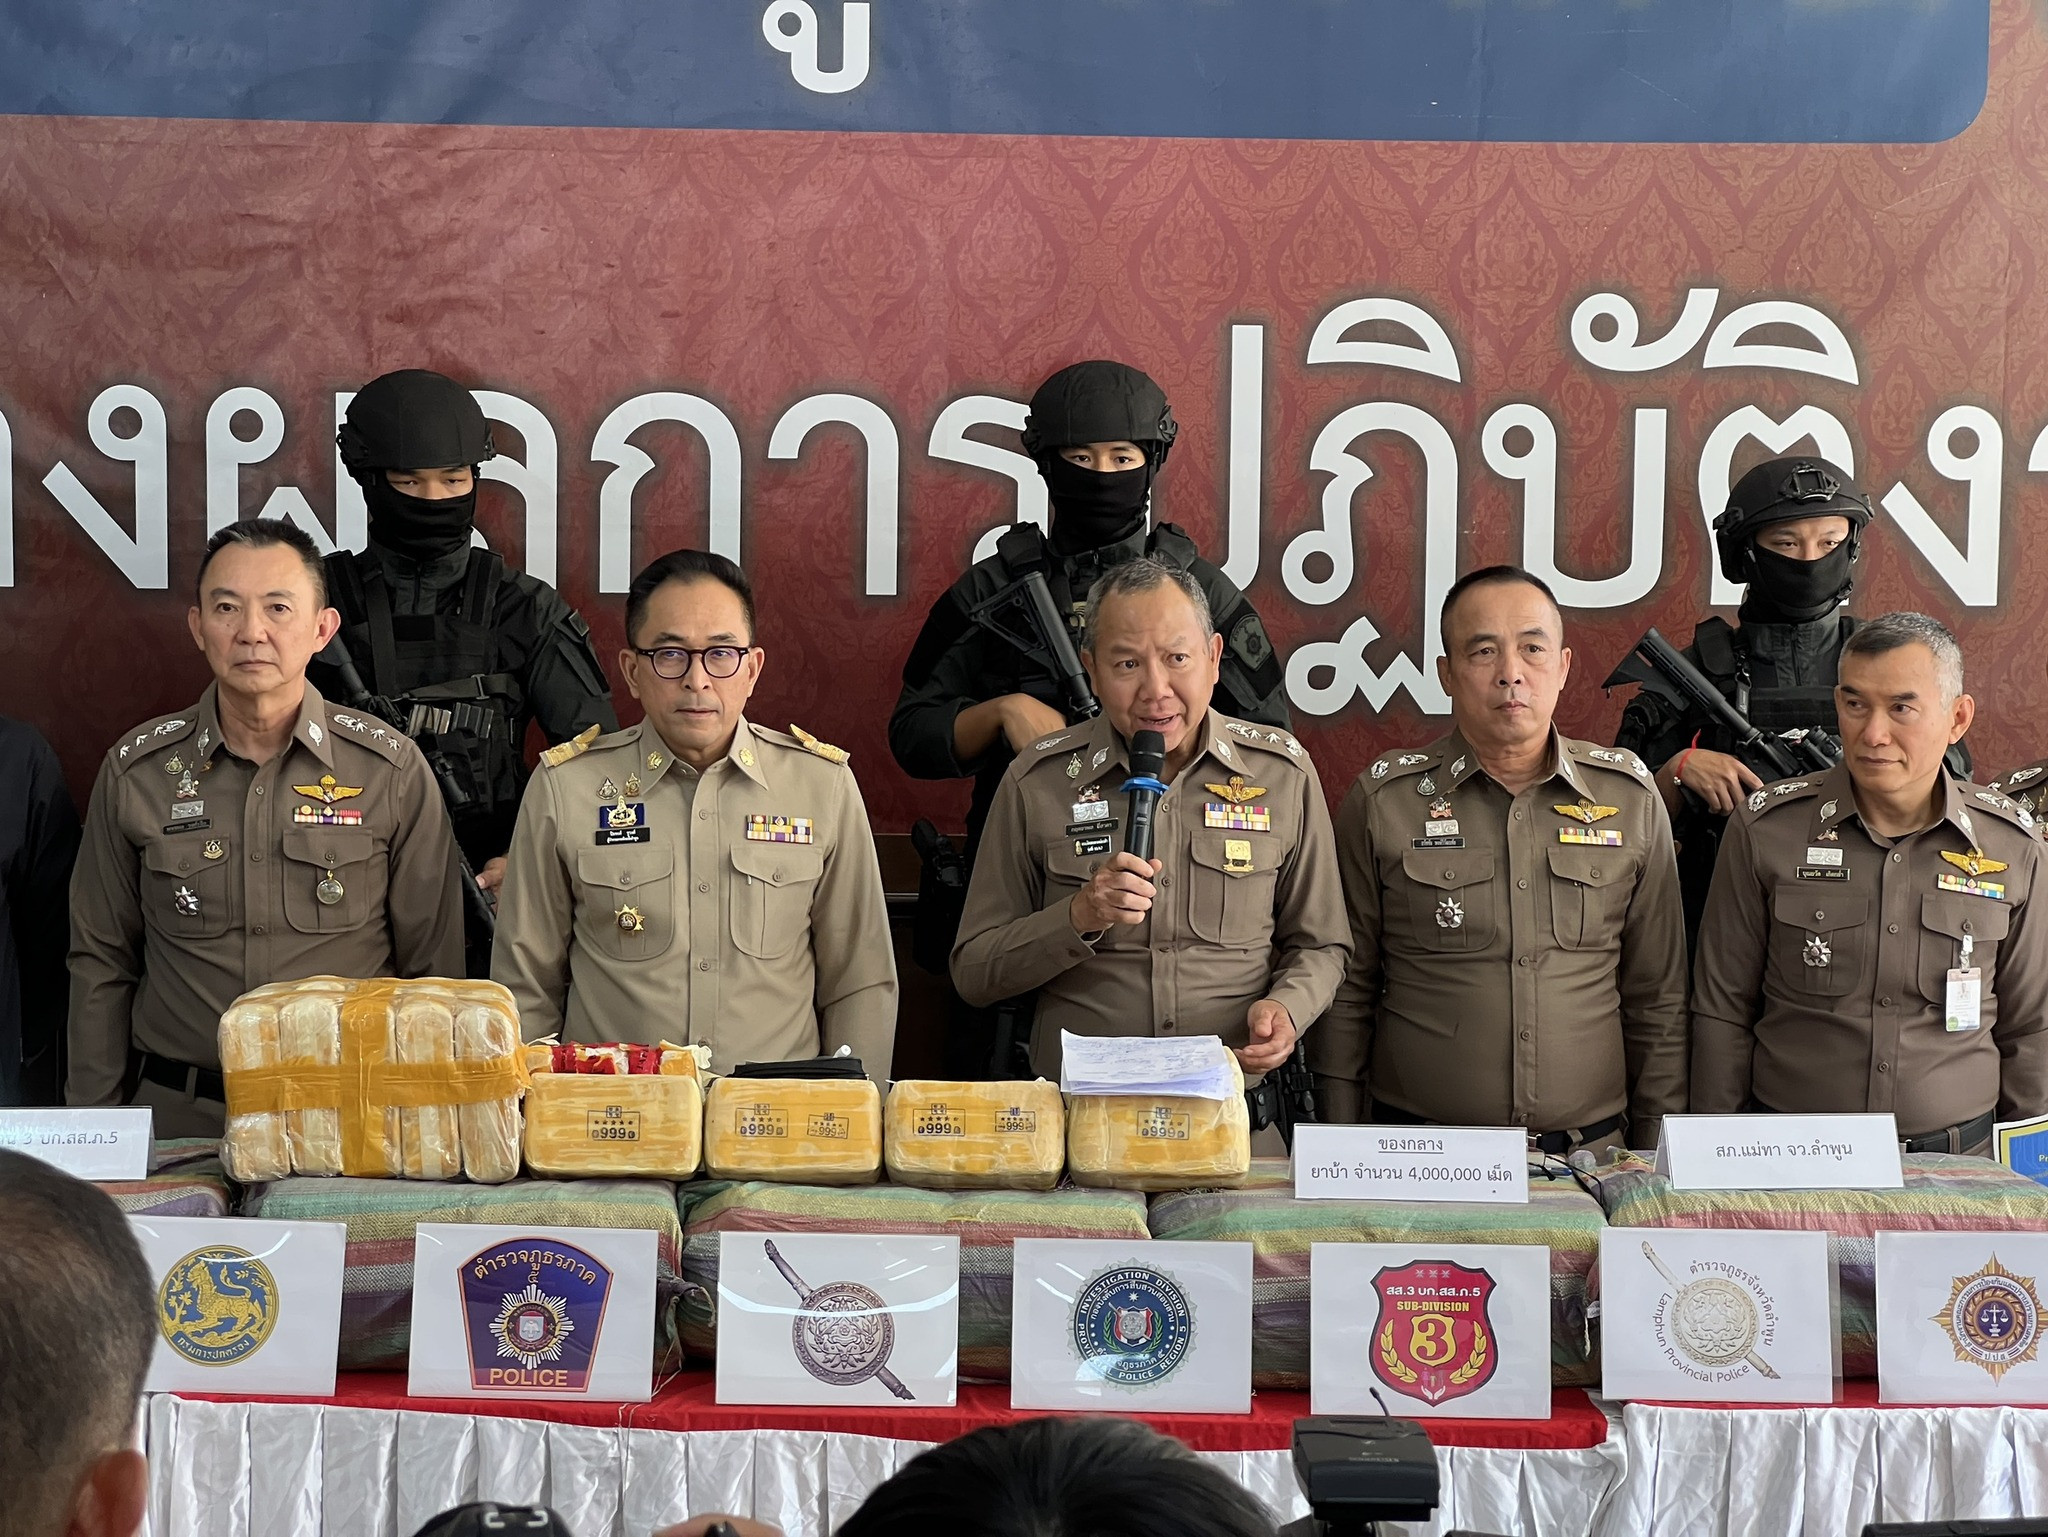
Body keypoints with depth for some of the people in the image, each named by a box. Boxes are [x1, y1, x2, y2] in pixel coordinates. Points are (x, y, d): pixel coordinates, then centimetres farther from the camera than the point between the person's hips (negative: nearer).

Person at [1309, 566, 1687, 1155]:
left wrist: (1659, 1163, 8)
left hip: (1590, 1151, 2)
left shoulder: (1631, 797, 5)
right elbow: (1346, 995, 4)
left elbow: (1658, 1000, 10)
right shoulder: (1382, 800, 0)